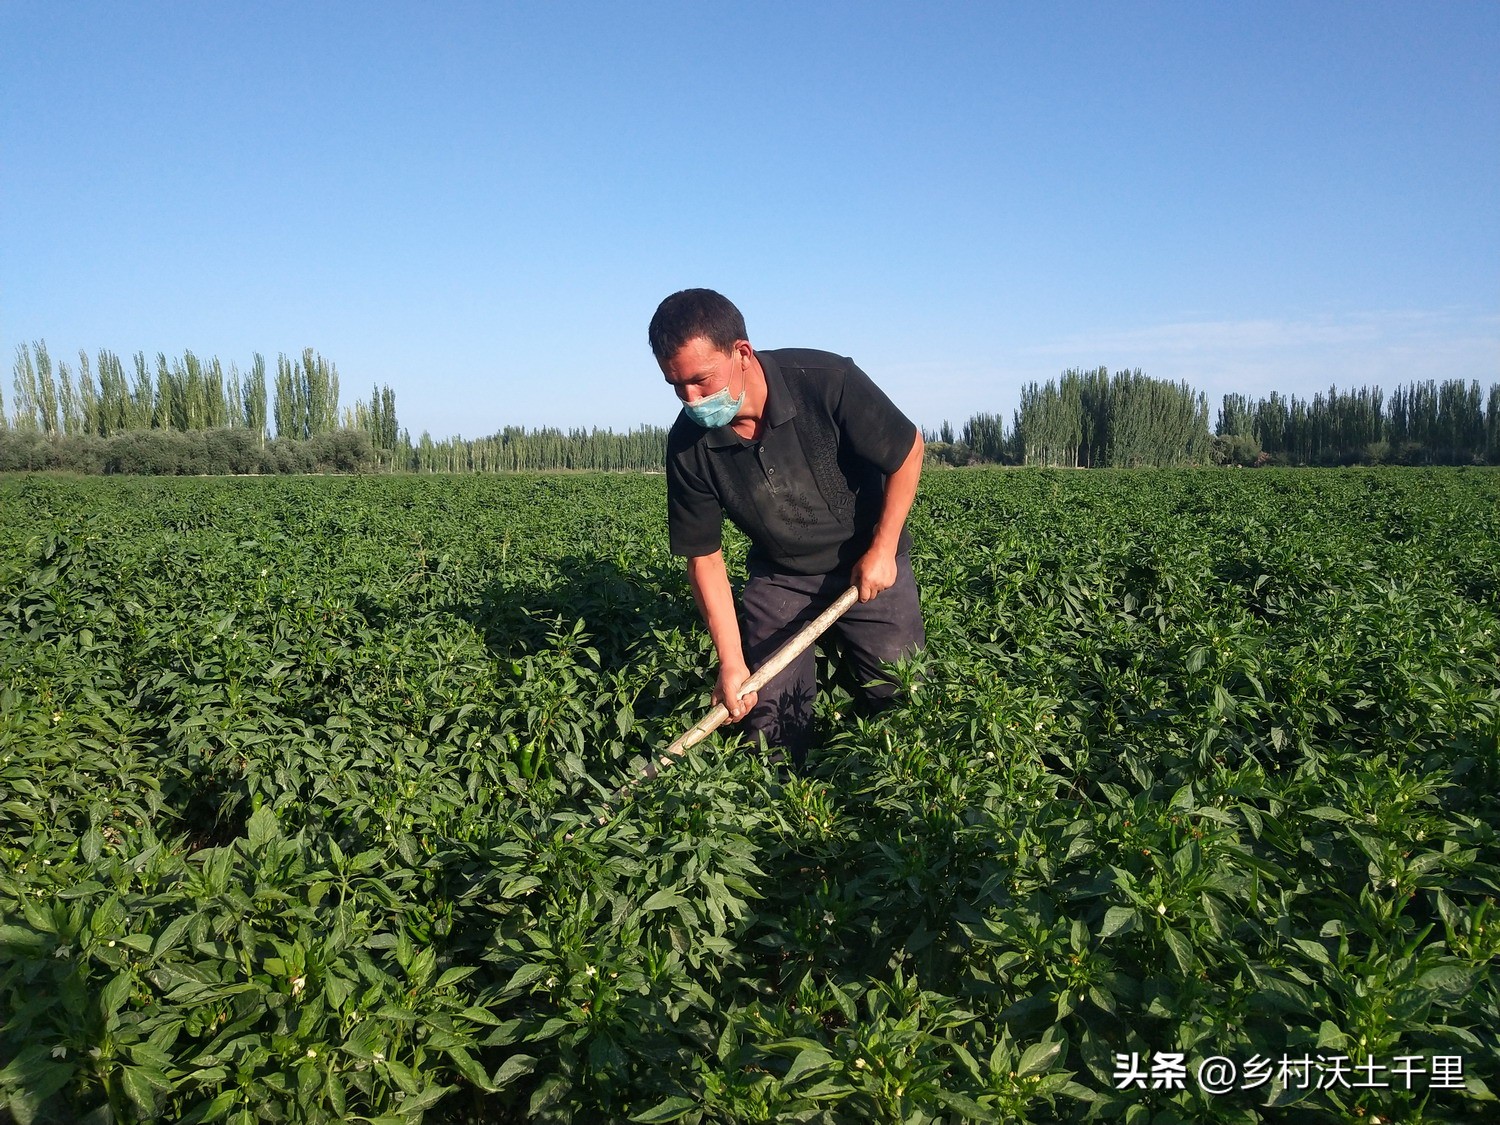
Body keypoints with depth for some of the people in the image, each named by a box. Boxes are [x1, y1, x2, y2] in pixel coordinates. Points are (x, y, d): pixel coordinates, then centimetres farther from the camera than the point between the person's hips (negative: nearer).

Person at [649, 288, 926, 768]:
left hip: (870, 565, -1)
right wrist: (732, 664, -17)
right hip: (778, 577, 2)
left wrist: (882, 551, -13)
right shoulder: (689, 445, -21)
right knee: (767, 712, -7)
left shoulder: (827, 381, -30)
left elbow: (908, 449, -14)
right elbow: (704, 556, -12)